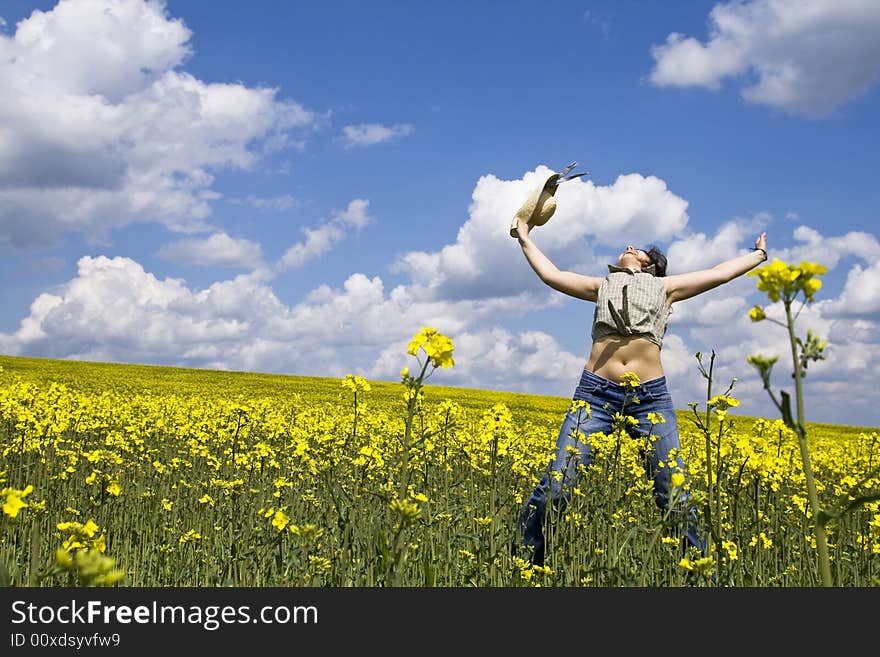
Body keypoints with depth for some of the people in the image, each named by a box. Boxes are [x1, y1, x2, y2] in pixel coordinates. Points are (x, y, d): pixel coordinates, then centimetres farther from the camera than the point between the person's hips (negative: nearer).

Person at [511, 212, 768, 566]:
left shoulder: (666, 287, 21)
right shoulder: (602, 286, 24)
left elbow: (720, 272, 27)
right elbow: (550, 273, 26)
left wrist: (760, 253, 38)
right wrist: (524, 238, 34)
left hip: (651, 396, 0)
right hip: (596, 391, 0)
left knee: (673, 494, -4)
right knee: (555, 487, -9)